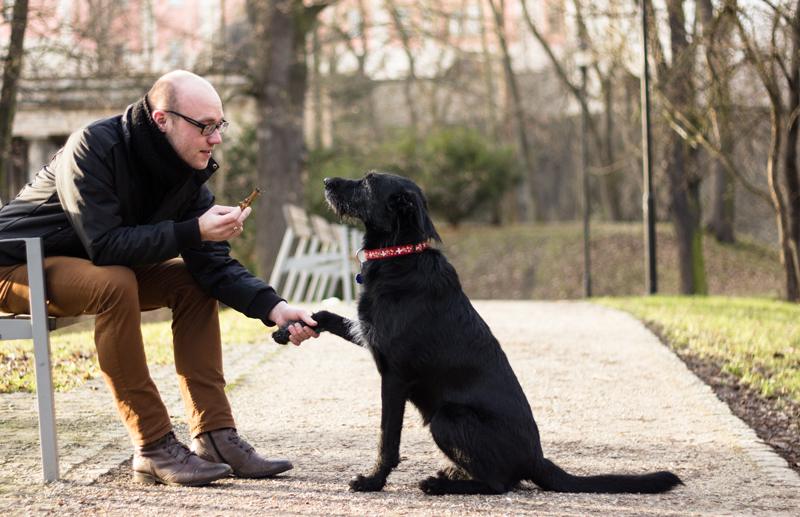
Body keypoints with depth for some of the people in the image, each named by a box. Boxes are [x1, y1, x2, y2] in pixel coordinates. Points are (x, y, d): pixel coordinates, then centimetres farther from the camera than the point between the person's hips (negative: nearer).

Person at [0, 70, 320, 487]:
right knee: (115, 283, -33)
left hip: (95, 265, 8)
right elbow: (104, 245, -34)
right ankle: (153, 449, -27)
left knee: (194, 282, -5)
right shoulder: (94, 147, -27)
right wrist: (193, 231, -33)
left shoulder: (189, 170, -5)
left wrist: (272, 307, -24)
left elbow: (213, 264, -9)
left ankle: (214, 436, -7)